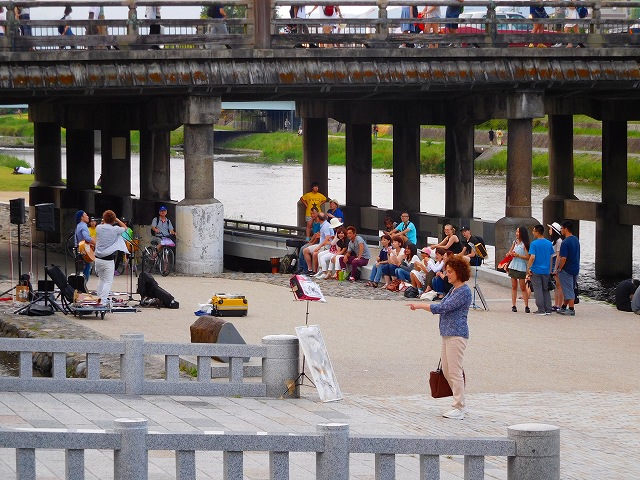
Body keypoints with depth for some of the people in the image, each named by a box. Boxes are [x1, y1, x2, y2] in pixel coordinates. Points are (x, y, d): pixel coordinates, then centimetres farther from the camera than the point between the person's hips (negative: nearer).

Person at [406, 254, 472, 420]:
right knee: (446, 371, 13)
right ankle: (460, 404, 23)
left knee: (455, 371, -7)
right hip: (447, 334, 10)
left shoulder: (464, 291, -15)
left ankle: (459, 409, -3)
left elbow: (443, 308, -20)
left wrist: (420, 306, -15)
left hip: (457, 335, -10)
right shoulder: (454, 289, 15)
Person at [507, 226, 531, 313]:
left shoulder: (524, 244, -9)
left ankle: (526, 306, -2)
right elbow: (510, 252, 23)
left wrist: (518, 255, -16)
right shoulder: (515, 242, 12)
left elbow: (528, 257, -13)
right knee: (514, 287, 8)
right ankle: (513, 305, 10)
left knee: (523, 288, -5)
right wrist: (510, 254, 0)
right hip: (513, 266, 7)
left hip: (521, 267, -7)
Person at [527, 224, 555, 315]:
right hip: (546, 270, 5)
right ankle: (548, 310, 12)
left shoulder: (534, 244, -11)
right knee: (546, 290, 13)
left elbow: (532, 257, -18)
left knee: (538, 290, 1)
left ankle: (541, 310, 0)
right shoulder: (549, 244, 4)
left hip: (536, 270, -5)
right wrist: (550, 269, 20)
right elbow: (552, 257, 10)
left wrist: (528, 268, -9)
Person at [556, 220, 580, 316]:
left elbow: (564, 258, -24)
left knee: (568, 290, 0)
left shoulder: (565, 242, -20)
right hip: (575, 269, 8)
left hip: (567, 270, -8)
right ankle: (564, 307, 25)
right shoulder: (576, 240, 8)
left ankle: (571, 309, 2)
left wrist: (559, 269, -10)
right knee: (571, 289, 15)